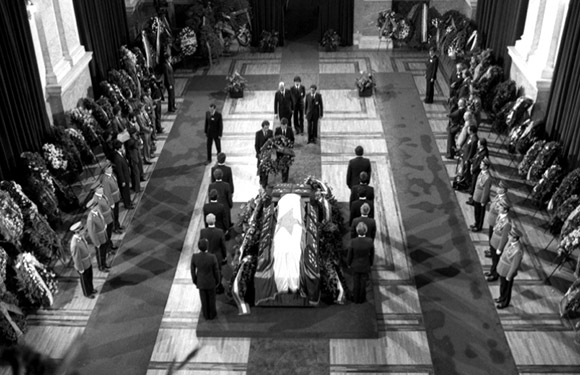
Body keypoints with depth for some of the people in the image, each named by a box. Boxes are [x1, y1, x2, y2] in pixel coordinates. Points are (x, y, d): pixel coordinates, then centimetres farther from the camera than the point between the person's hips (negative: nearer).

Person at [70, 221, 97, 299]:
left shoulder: (80, 235, -17)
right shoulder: (75, 245, -45)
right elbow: (76, 259, -30)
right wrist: (81, 269, -15)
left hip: (87, 260, 8)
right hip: (82, 264, -8)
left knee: (90, 276, 30)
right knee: (85, 279, 21)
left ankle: (90, 288, 58)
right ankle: (87, 293, 49)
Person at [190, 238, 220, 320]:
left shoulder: (194, 257, -30)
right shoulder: (212, 257, -36)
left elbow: (192, 270, -12)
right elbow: (216, 270, -19)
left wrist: (195, 281, 8)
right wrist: (217, 280, 3)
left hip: (201, 282, 1)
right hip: (211, 281, -1)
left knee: (204, 299, 25)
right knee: (211, 298, 25)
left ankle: (206, 314, 45)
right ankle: (212, 314, 46)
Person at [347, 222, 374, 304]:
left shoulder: (353, 241, -31)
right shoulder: (370, 241, -28)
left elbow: (349, 254, -15)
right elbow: (372, 254, -11)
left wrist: (348, 264, 5)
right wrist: (371, 263, 9)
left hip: (355, 266, 0)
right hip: (365, 266, 0)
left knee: (356, 283, 20)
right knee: (363, 283, 20)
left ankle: (356, 299, 38)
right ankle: (361, 299, 39)